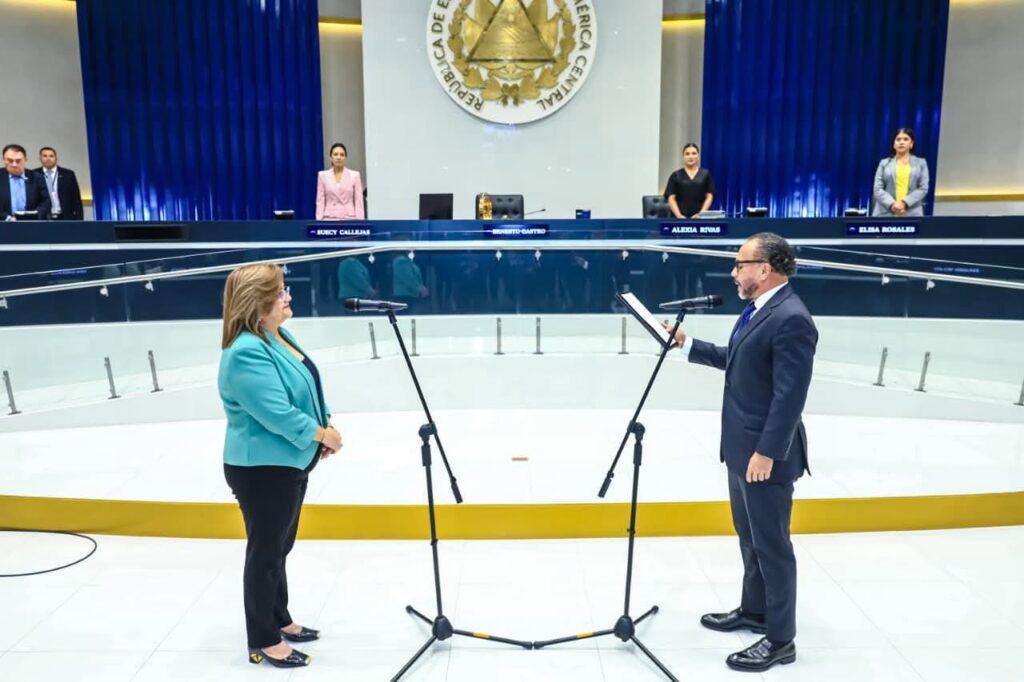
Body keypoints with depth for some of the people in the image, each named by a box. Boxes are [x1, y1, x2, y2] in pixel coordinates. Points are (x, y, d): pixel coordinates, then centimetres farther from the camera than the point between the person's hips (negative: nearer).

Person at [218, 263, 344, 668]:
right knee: (265, 551, 5)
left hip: (288, 462, 10)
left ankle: (280, 620, 39)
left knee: (280, 547, 22)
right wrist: (322, 434, -15)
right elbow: (276, 413, -29)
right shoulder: (246, 353, -25)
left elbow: (305, 389, 14)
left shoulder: (277, 336, 5)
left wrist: (324, 426, 0)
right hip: (262, 469, -10)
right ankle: (263, 642, 21)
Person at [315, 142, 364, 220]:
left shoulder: (354, 175, 4)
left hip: (349, 220, 0)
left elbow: (359, 202, 1)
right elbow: (320, 201, 5)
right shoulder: (323, 175, 6)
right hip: (330, 220, 0)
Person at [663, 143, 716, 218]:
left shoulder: (706, 174, 9)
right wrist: (678, 215, -14)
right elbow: (671, 198, 1)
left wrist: (701, 213, -12)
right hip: (681, 218, 0)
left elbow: (709, 196, 4)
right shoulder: (676, 176, 7)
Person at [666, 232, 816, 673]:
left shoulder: (791, 319, -22)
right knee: (749, 536, 23)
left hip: (766, 453, -10)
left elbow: (791, 395, -25)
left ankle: (780, 639, 18)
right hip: (742, 447, 10)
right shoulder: (757, 310, 9)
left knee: (772, 544, 3)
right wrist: (687, 345, 16)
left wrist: (767, 452, -24)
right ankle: (753, 611, 41)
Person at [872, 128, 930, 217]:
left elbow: (923, 188, 5)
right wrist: (892, 204, -14)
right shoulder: (884, 163, 14)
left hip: (911, 215, 0)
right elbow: (878, 189, 4)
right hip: (886, 214, 0)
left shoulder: (921, 163, 16)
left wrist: (905, 203, -11)